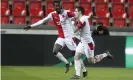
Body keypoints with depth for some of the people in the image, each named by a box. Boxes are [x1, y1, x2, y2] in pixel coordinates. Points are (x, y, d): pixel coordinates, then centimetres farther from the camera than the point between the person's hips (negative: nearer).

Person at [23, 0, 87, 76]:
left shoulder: (66, 12, -11)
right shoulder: (53, 15, 3)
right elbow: (42, 21, 5)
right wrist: (31, 26, 2)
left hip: (69, 37, -5)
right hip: (61, 37, 5)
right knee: (55, 51, -11)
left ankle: (84, 70, 11)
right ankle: (67, 63, 10)